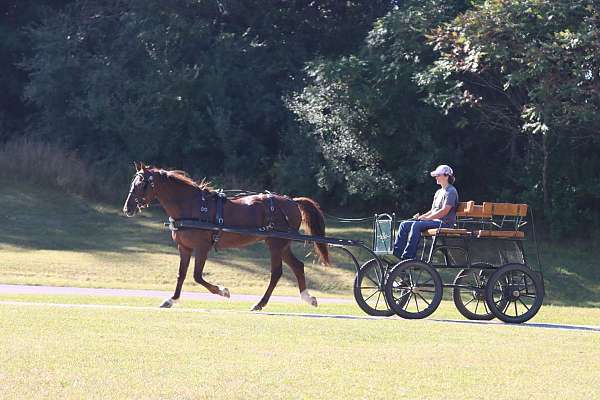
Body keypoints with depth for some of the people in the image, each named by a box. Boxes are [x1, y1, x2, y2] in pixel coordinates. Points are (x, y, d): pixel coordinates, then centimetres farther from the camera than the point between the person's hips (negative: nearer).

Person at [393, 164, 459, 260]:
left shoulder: (451, 191, -6)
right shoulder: (439, 192, 24)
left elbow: (445, 211, -17)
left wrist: (427, 218, -18)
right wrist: (422, 216, 4)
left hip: (444, 223, -9)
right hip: (434, 220, 9)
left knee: (416, 225, -33)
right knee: (404, 225, -6)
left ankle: (408, 256, -35)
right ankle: (396, 254, -12)